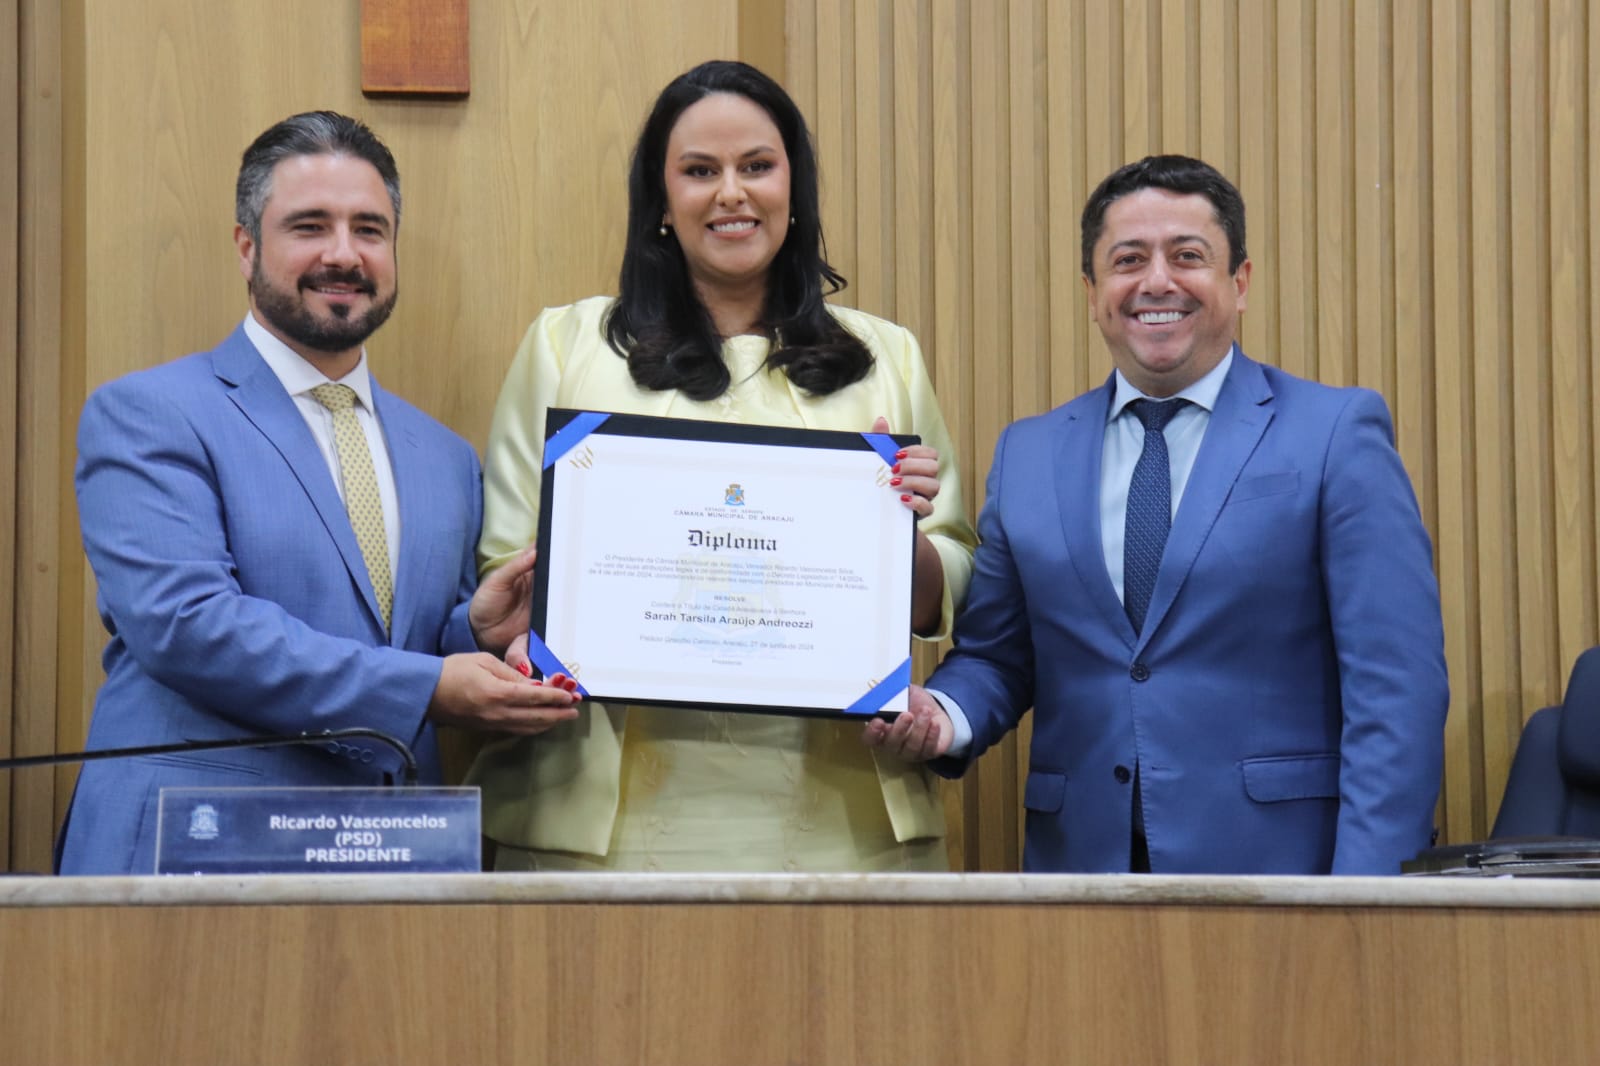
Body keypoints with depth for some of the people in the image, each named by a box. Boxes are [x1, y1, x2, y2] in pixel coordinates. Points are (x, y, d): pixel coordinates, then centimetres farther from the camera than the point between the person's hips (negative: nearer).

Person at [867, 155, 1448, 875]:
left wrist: (1367, 887, -16)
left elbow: (1395, 685, -7)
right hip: (1081, 860, 3)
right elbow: (994, 654, 15)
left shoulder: (1336, 434, -2)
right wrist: (943, 715, -8)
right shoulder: (1026, 456, 11)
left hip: (1275, 863, -3)